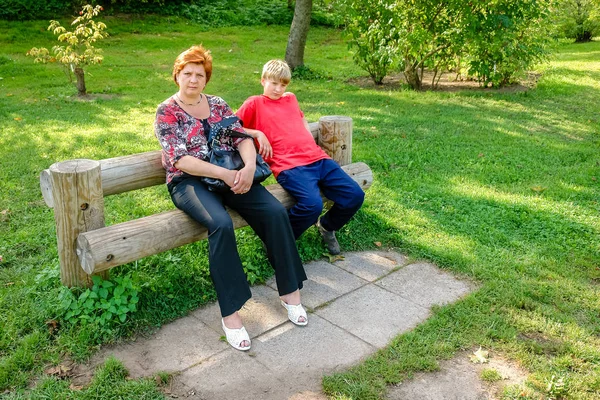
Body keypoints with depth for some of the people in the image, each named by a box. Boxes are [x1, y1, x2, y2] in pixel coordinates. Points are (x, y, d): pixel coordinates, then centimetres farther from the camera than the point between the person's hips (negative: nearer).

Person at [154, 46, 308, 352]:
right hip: (189, 181, -4)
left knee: (275, 212, -20)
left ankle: (290, 291, -8)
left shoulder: (217, 104, 15)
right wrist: (224, 174, -21)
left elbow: (242, 137, 3)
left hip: (230, 175, 4)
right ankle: (230, 313, -26)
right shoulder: (166, 112, 2)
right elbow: (180, 159, -10)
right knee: (221, 224, -35)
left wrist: (249, 167, -19)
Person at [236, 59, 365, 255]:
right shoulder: (255, 103, 11)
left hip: (318, 158, 7)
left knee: (355, 195, -9)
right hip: (290, 165, -6)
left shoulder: (291, 99, 27)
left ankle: (327, 226, 20)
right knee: (312, 204, -33)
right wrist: (257, 133, -6)